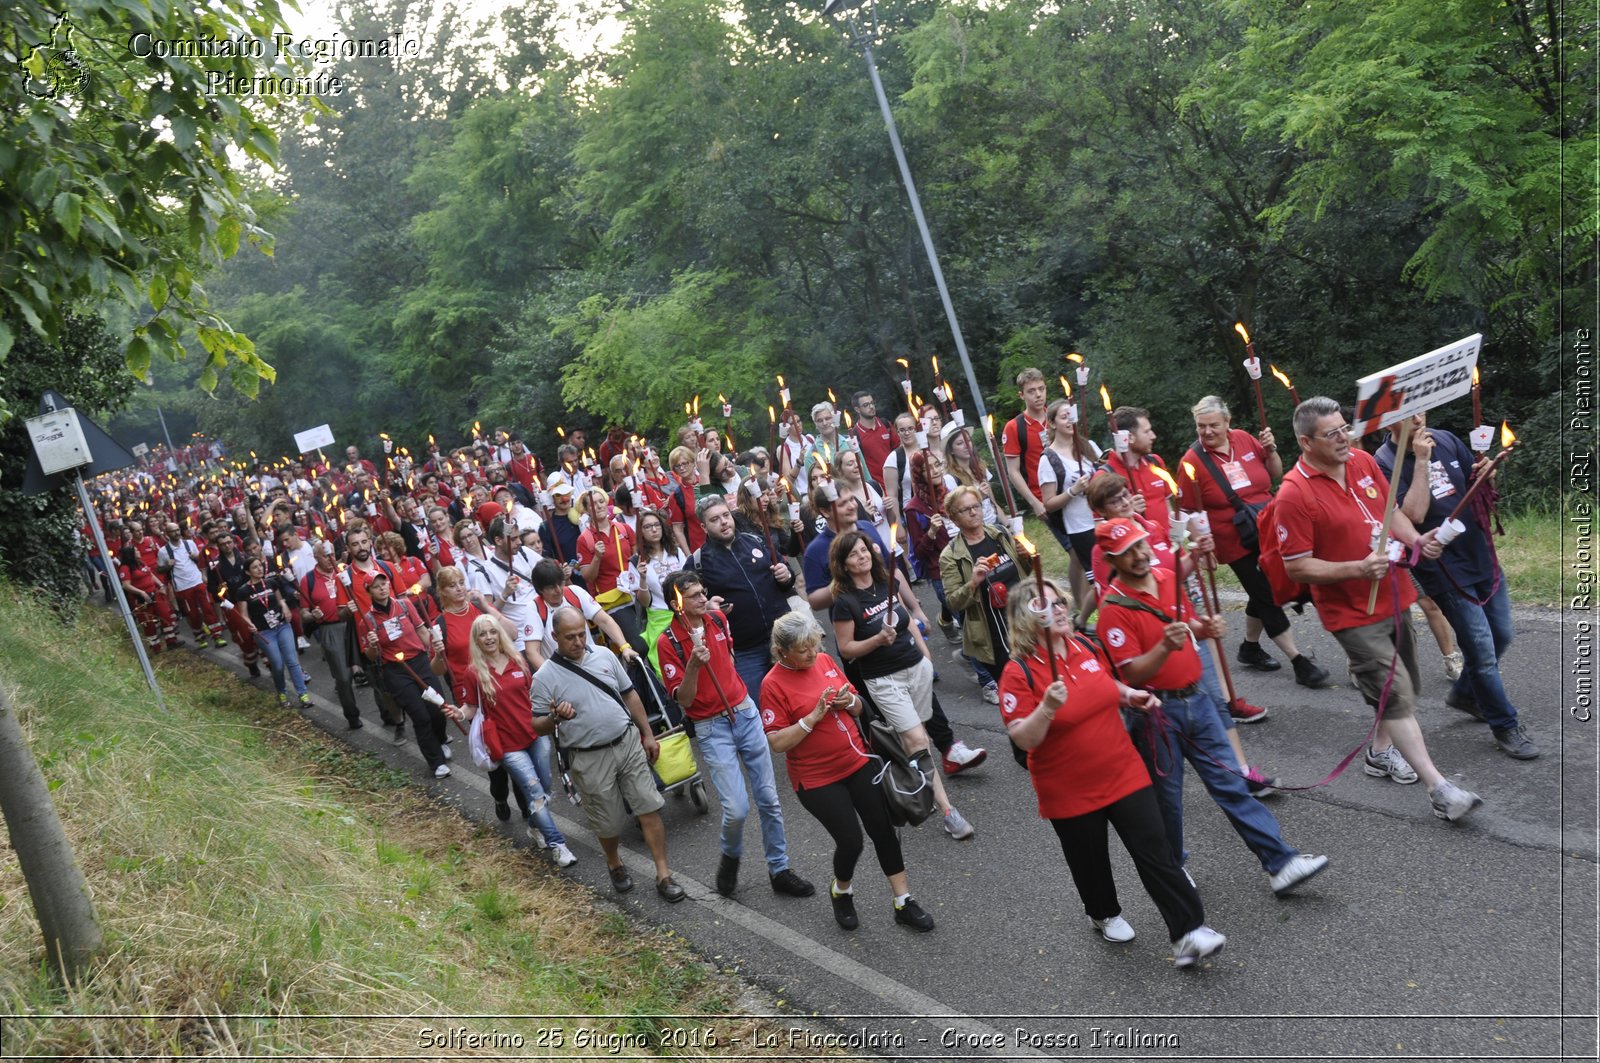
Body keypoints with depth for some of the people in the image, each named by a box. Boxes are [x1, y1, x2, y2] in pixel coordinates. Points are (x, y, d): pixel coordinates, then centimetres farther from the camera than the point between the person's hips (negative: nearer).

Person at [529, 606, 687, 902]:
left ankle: (663, 875, 10)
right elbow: (537, 726, -4)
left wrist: (647, 734, 12)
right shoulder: (544, 677, -10)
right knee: (609, 823, 9)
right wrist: (555, 717, -26)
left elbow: (630, 695, 12)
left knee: (649, 809, 0)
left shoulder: (604, 655, 2)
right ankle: (614, 865, 40)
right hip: (590, 759, -3)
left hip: (628, 743, 3)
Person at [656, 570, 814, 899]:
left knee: (768, 797, 7)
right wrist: (694, 665, -31)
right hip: (711, 728, -5)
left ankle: (779, 870, 21)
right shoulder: (668, 642, -14)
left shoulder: (717, 619, 1)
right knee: (736, 808, -12)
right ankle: (730, 856, 20)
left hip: (745, 713, 5)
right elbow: (684, 700, -16)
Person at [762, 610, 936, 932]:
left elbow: (858, 707, 12)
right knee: (851, 841, -5)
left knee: (883, 829, 6)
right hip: (817, 779, -5)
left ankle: (904, 903, 20)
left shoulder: (824, 661, 1)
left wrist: (850, 700, -11)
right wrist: (814, 716, -24)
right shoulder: (774, 684, -15)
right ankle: (842, 891, 27)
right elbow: (776, 742, -18)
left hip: (858, 763, 5)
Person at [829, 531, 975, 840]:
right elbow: (846, 649, -9)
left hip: (917, 667, 6)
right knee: (918, 740, -11)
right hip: (883, 679, -6)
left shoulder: (886, 584, 3)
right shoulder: (844, 602, -14)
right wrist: (878, 639, -24)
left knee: (908, 737, 9)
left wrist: (926, 654, 16)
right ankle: (947, 810, -10)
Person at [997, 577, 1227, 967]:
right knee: (1090, 861, 17)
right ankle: (1104, 915, 45)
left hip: (1124, 774, 4)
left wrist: (1130, 696, 2)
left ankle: (1189, 932, 5)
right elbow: (1022, 738, -20)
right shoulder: (1019, 673, -18)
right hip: (1069, 794, -3)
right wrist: (1047, 708, -36)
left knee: (1155, 851, -1)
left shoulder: (1087, 648, 0)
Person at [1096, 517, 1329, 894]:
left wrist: (1204, 629, -1)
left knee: (1229, 783, 6)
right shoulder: (1114, 608, -16)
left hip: (1196, 697, 5)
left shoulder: (1169, 578, 4)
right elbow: (1131, 674, -19)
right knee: (1167, 797, 9)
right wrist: (1164, 647, -34)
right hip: (1157, 711, -5)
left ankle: (1281, 862, 6)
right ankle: (1172, 869, 30)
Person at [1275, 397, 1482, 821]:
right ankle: (1440, 790, -4)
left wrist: (1417, 541, -6)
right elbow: (1297, 567, -19)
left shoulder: (1363, 461, 0)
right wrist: (1359, 569, -27)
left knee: (1405, 686, 21)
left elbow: (1392, 512, 13)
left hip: (1395, 597, 8)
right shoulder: (1294, 493, -21)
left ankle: (1381, 751, 42)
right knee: (1396, 694, -8)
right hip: (1353, 613, -7)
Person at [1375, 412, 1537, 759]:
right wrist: (1421, 462, -25)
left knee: (1501, 637, 16)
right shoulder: (1385, 463, -15)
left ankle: (1464, 693, 41)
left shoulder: (1445, 440, 1)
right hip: (1444, 570, -6)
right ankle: (1506, 726, 15)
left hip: (1482, 556, 6)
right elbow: (1414, 514, -25)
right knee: (1482, 649, -3)